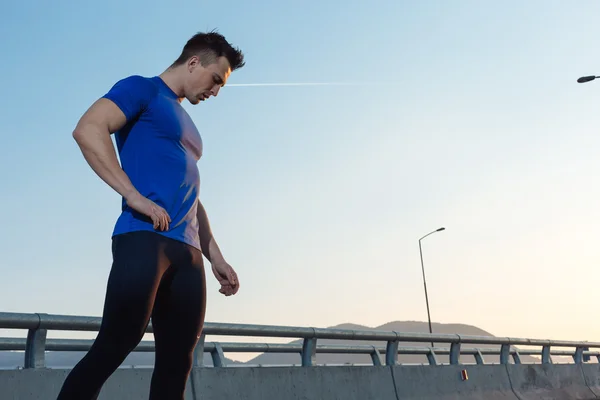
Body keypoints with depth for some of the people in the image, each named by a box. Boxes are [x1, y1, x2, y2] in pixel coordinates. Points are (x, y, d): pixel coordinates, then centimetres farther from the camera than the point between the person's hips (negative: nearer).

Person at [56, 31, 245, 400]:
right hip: (144, 238, -8)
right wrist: (134, 195, -18)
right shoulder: (141, 90, 6)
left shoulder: (187, 126, 30)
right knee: (114, 345, -15)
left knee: (178, 360, 2)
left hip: (187, 251, 8)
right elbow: (88, 130, -12)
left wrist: (216, 258, 24)